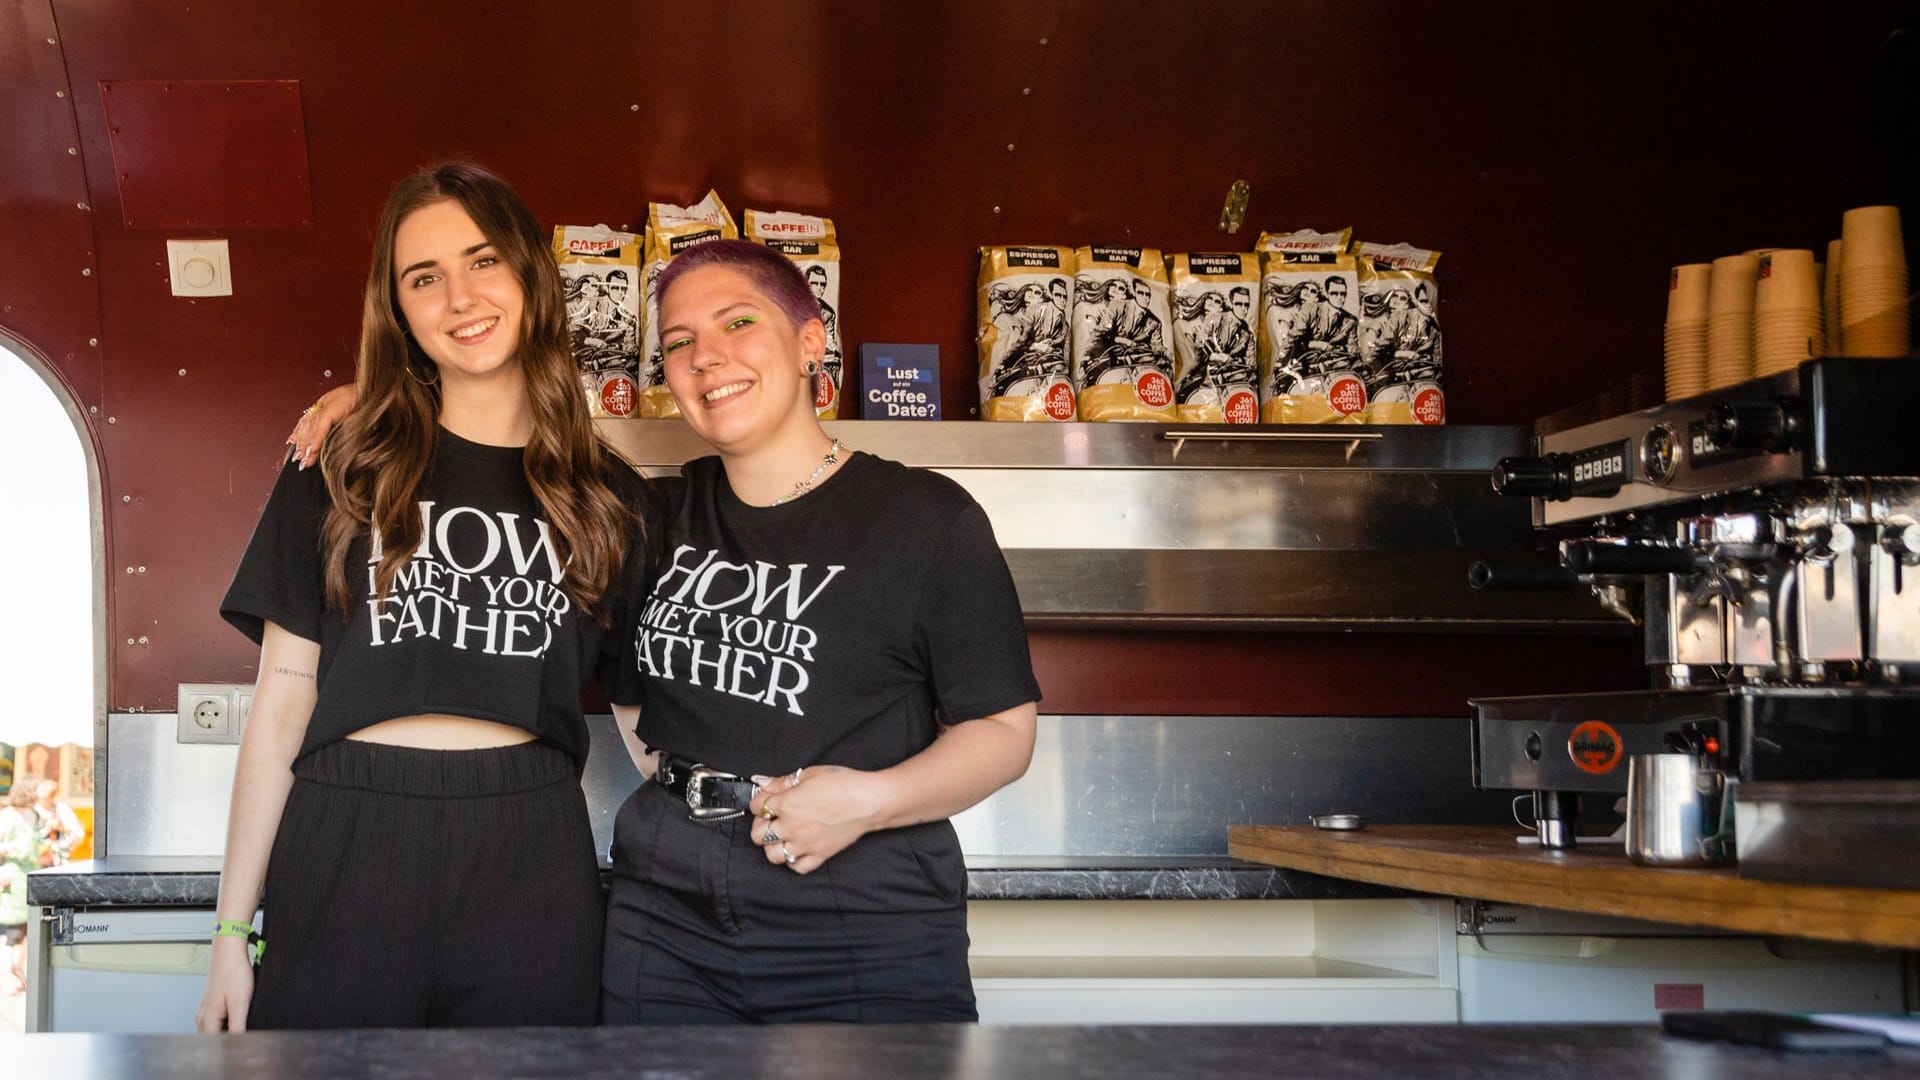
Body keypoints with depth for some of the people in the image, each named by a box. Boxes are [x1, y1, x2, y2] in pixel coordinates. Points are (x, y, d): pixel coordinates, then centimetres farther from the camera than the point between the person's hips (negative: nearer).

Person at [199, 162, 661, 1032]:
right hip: (343, 851, 0)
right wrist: (232, 929, 1)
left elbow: (647, 716, 11)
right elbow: (283, 700, 5)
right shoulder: (341, 476, 8)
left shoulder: (610, 502, 10)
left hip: (529, 859, 1)